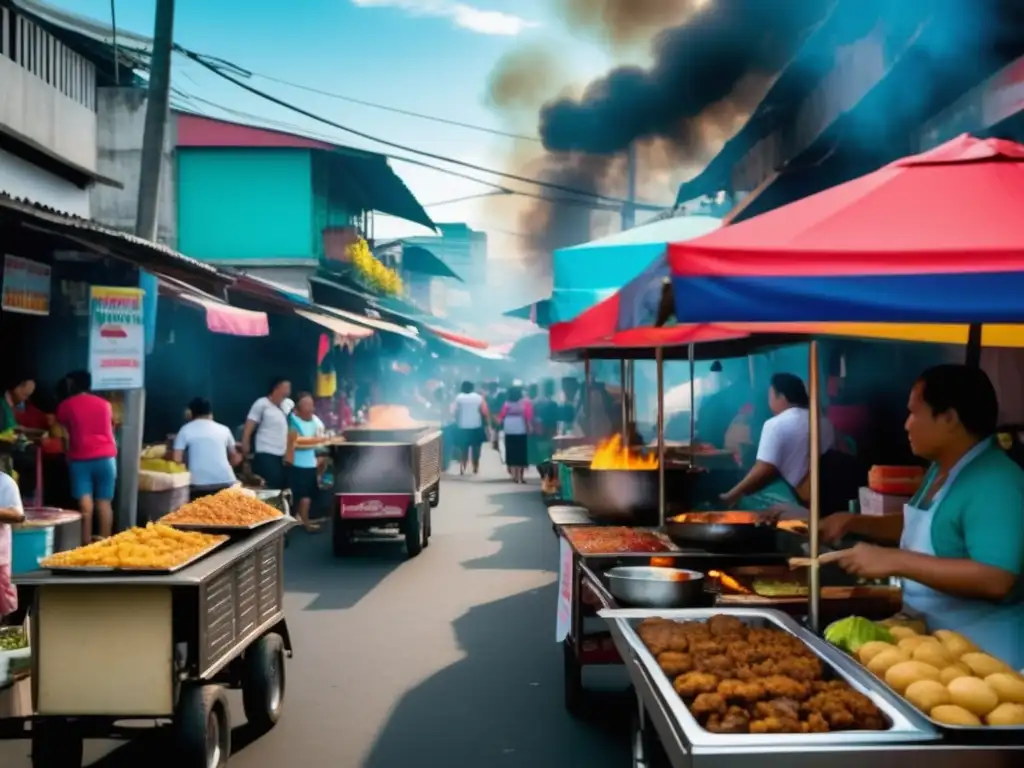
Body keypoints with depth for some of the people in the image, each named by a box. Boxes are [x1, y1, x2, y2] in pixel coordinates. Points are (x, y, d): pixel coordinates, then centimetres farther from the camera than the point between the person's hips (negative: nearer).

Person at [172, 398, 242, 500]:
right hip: (225, 481, 3)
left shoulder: (185, 430, 7)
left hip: (199, 483, -2)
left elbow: (177, 460, -2)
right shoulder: (223, 429, 16)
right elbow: (235, 458, 25)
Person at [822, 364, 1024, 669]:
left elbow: (995, 580, -34)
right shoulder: (941, 470, 7)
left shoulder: (996, 485, -23)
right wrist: (853, 522, 11)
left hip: (981, 657, -9)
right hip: (933, 642, 9)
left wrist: (895, 561, -33)